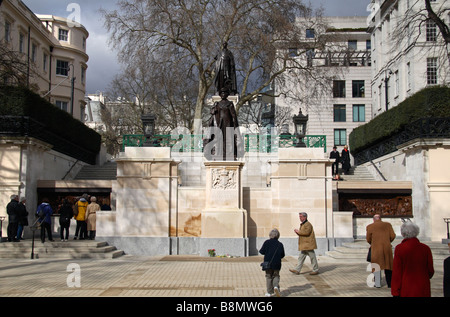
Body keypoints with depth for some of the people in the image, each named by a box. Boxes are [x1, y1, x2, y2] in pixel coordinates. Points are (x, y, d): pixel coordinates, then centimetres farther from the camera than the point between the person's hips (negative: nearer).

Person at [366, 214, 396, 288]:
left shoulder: (370, 227, 1)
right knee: (388, 265, 11)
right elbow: (393, 236, 3)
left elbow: (368, 239, 2)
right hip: (387, 248, 2)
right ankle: (390, 283, 11)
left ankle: (378, 283, 7)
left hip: (376, 248, -2)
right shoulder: (388, 225, 7)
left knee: (377, 266, 8)